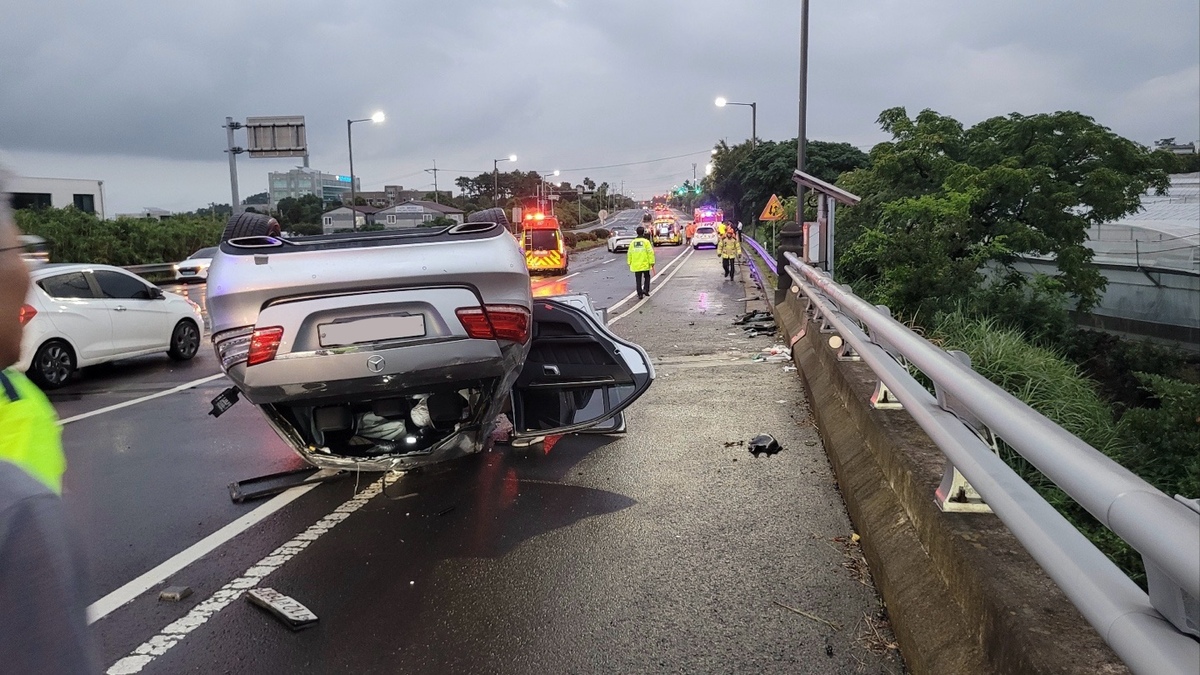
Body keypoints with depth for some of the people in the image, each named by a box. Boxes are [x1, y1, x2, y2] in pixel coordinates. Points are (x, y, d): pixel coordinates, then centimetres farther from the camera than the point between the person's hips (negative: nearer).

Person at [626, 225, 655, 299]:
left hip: (636, 265, 3)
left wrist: (630, 263, 15)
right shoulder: (646, 242, -7)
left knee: (638, 280, 8)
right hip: (645, 265, -2)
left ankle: (640, 294, 7)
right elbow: (650, 253, -11)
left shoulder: (632, 242, 3)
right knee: (647, 277, 17)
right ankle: (646, 289, 1)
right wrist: (652, 263, -7)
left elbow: (629, 254, 6)